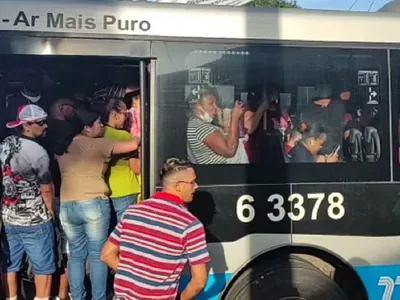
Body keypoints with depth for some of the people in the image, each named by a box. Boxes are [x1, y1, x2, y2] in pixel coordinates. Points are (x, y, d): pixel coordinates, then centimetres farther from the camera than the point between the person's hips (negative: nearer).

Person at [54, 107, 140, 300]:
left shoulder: (62, 148, 11)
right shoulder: (97, 144, -8)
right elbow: (132, 145, -8)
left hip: (67, 206, 5)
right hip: (93, 204, -5)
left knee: (76, 255, 15)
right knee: (97, 255, 5)